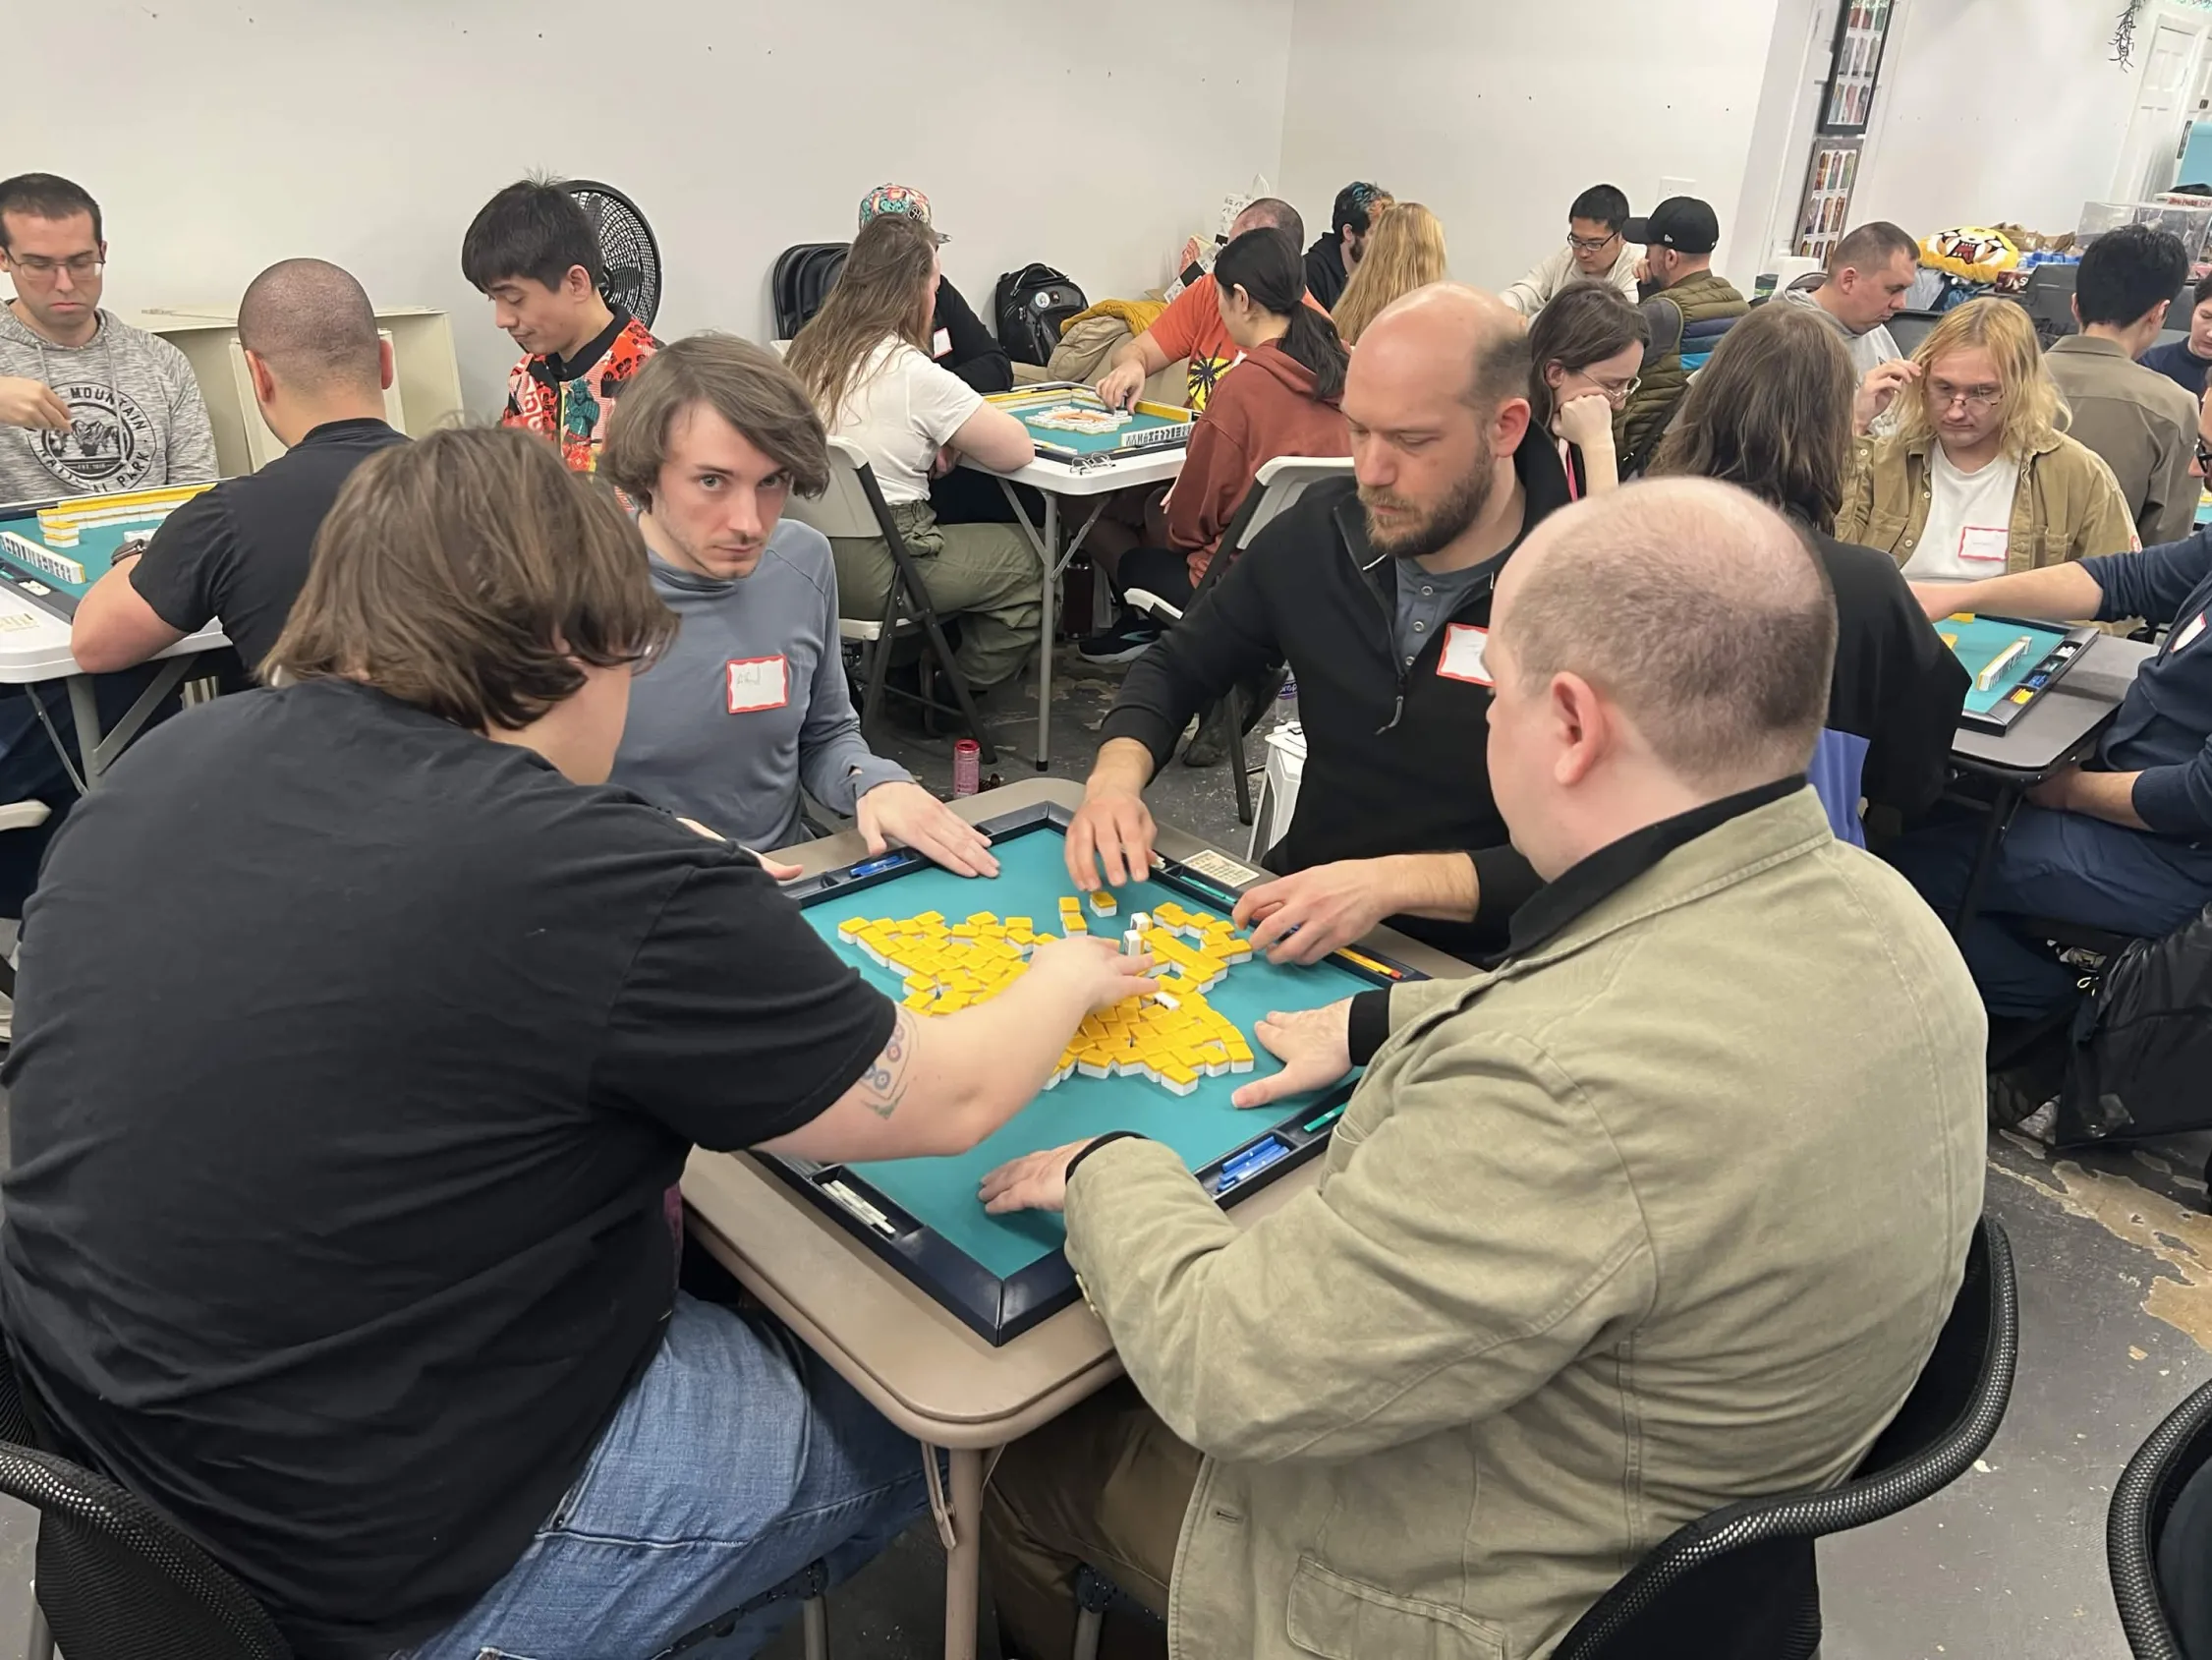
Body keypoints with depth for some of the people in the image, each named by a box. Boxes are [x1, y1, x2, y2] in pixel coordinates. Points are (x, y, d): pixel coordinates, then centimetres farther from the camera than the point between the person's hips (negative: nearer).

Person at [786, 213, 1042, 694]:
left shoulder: (809, 350, 3)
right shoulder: (910, 371, -19)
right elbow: (1018, 449, -15)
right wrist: (953, 432, 4)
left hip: (808, 557, 8)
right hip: (874, 572, -8)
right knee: (1030, 559, 11)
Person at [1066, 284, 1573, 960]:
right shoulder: (1320, 531, -2)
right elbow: (1177, 668, 11)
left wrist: (1393, 883, -30)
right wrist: (1116, 774, -9)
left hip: (1470, 968, -4)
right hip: (1296, 930, 4)